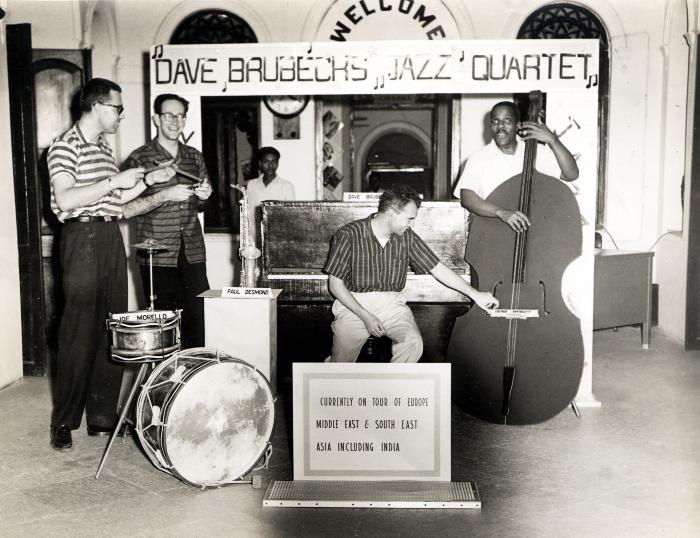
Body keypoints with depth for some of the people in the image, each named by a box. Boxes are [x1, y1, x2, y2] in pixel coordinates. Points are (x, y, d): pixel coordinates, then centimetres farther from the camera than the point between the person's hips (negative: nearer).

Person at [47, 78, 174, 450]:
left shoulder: (104, 148, 18)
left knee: (112, 330, 8)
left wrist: (146, 181, 13)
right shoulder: (65, 146, -8)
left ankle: (102, 415, 18)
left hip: (111, 238, 8)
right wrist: (114, 181, -18)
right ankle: (64, 422, 7)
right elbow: (65, 200, -20)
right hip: (83, 238, -8)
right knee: (79, 332, -5)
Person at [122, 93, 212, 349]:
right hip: (157, 257, -4)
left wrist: (204, 196, 2)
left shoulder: (194, 157, 13)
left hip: (193, 254, 4)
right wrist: (164, 195, -18)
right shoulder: (139, 159, -2)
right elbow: (126, 209, -9)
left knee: (198, 319, 0)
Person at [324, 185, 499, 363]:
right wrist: (365, 316, -15)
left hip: (391, 303, 2)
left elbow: (437, 268, 9)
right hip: (353, 304, -2)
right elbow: (336, 284, -7)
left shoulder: (407, 237, 1)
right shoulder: (347, 236, -9)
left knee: (414, 343, -27)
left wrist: (474, 294, 7)